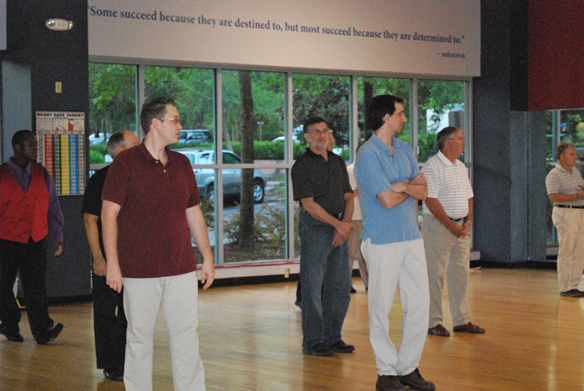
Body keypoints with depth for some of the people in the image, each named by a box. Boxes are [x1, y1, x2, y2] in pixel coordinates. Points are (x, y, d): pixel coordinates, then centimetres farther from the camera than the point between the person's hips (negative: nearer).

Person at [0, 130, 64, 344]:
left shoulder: (42, 175, 9)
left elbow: (53, 207, 16)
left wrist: (58, 237, 13)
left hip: (36, 242, 1)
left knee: (36, 286, -8)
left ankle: (42, 330, -12)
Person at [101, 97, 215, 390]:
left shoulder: (181, 164, 12)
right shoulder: (126, 163, -4)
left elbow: (194, 213, 17)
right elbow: (108, 214, -7)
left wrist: (207, 257, 14)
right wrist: (112, 263, -12)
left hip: (181, 268, 5)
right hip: (139, 270, -4)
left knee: (187, 335, 5)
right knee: (140, 337, 4)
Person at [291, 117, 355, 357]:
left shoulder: (338, 162, 16)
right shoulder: (302, 166, -5)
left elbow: (348, 197, 13)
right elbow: (309, 204, -12)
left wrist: (345, 224, -4)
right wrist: (338, 224, -15)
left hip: (339, 229, 7)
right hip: (315, 227, -6)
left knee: (340, 287, 8)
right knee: (313, 287, -4)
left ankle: (333, 338, 18)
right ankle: (313, 342, 3)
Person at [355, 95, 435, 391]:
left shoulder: (405, 150, 14)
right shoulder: (368, 154, -11)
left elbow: (423, 191, 8)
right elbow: (388, 200, -17)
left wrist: (403, 186, -13)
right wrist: (412, 188, 3)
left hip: (411, 236, 7)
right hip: (382, 241, -7)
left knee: (419, 303, 4)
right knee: (382, 307, 0)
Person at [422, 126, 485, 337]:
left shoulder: (461, 167, 16)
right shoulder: (432, 167, -11)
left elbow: (468, 197, 19)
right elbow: (431, 201, -17)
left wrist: (467, 221, 2)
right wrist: (451, 226, -16)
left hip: (461, 227, 8)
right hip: (438, 226, -8)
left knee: (461, 273, 9)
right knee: (435, 275, -4)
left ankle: (462, 320, 15)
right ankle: (433, 322, 2)